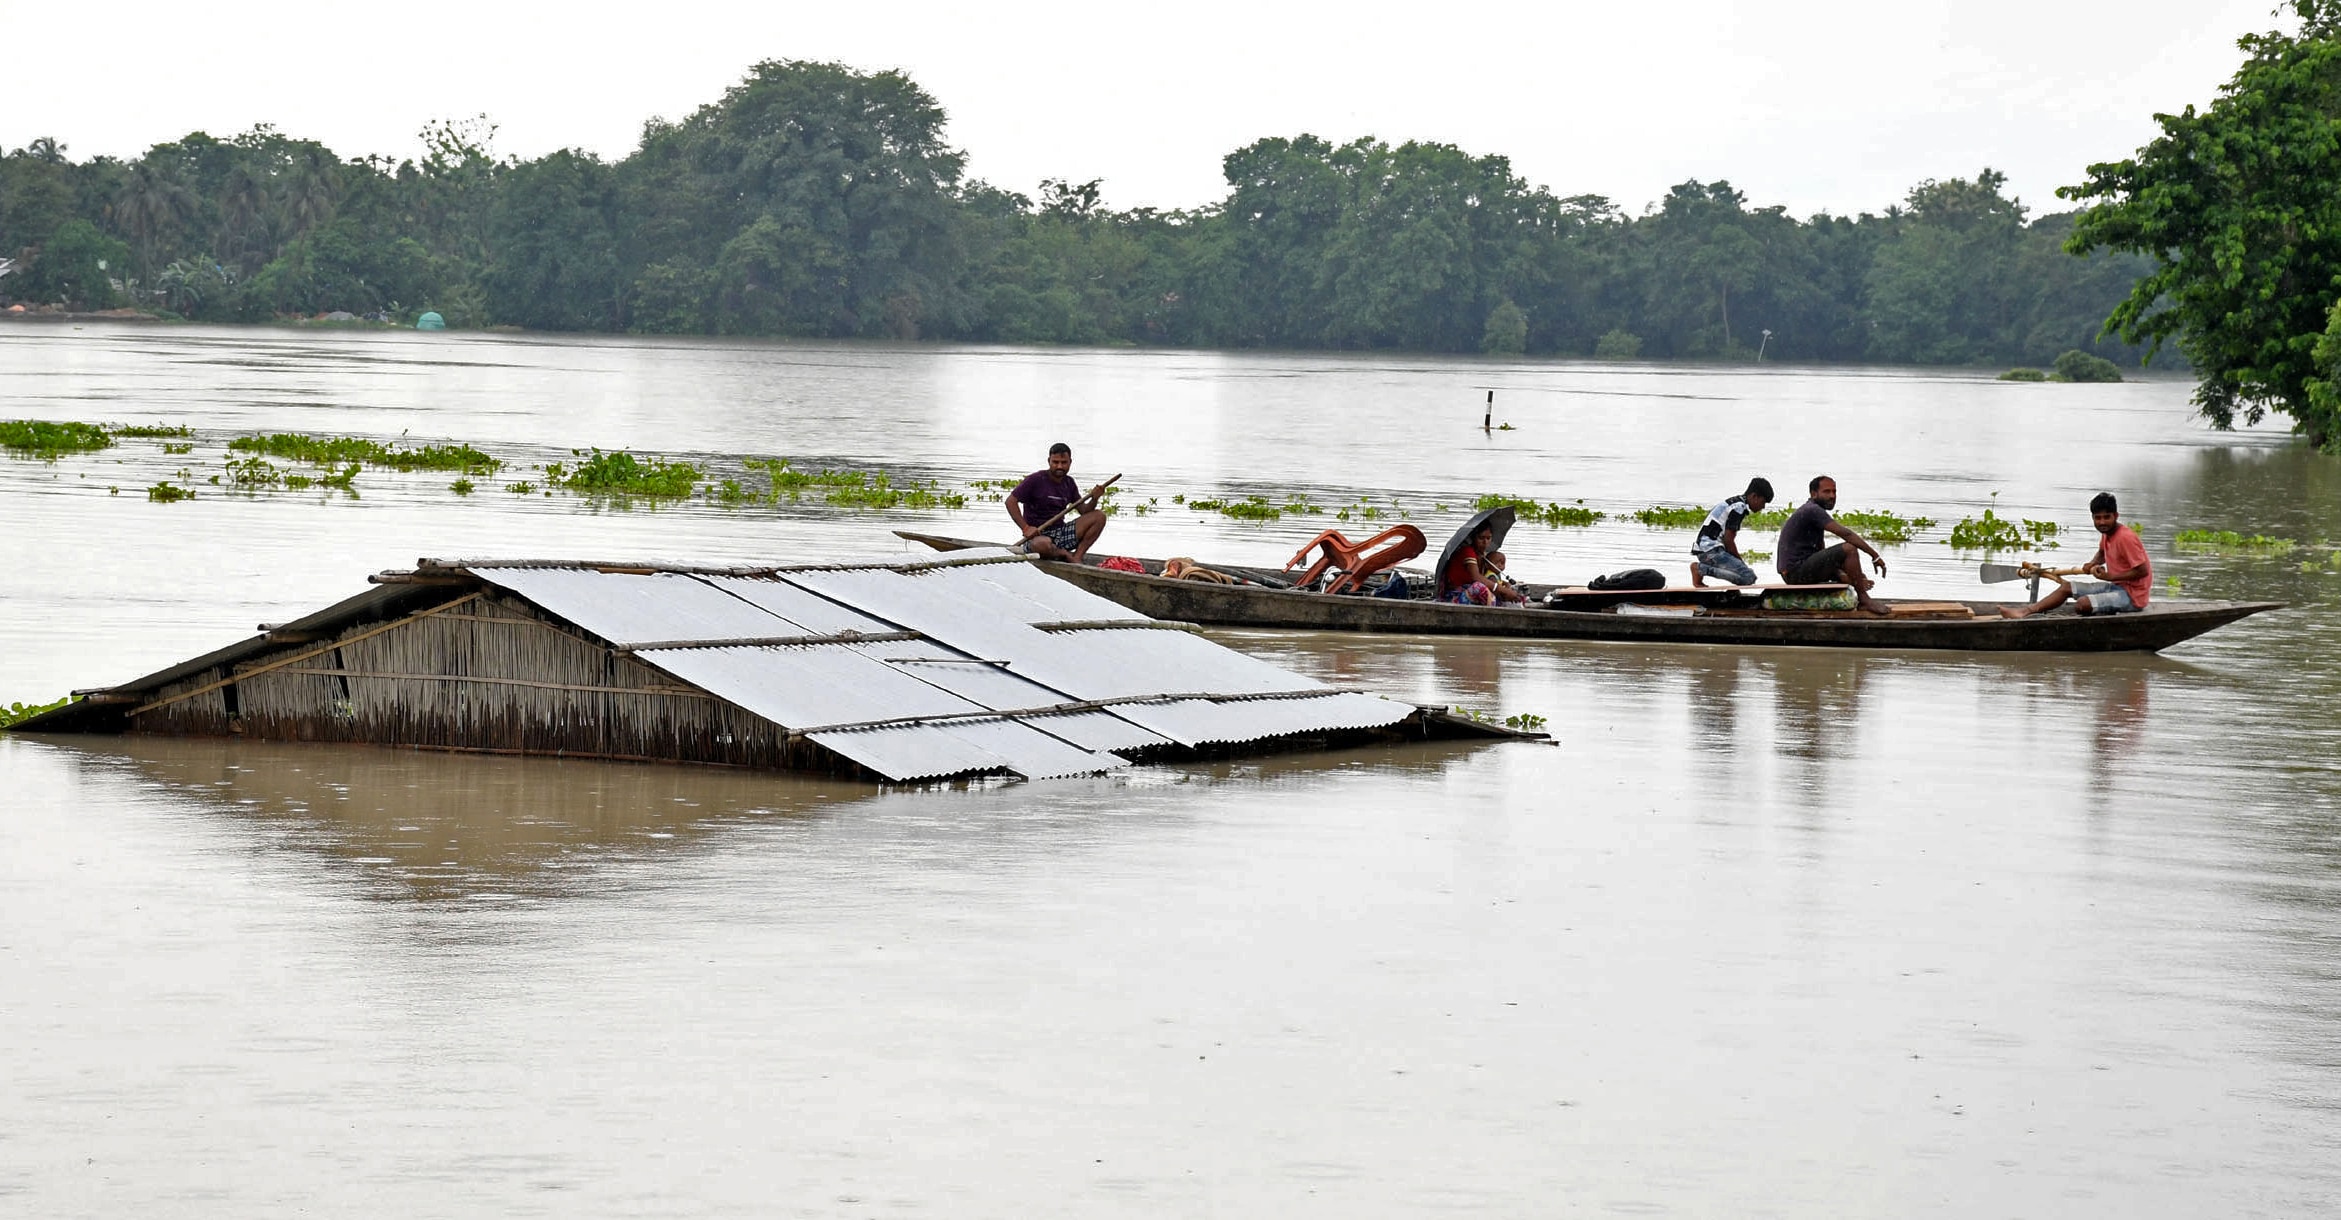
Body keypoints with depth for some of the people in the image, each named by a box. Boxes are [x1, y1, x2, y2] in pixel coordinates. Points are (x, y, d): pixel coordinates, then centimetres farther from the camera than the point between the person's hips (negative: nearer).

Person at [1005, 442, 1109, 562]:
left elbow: (1083, 511, 13)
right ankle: (1064, 554, -9)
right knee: (1043, 544, -44)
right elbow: (1011, 501, -11)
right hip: (1037, 536, -6)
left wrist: (1094, 499, -9)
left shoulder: (1069, 483, 11)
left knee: (1099, 517, -6)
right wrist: (1025, 528, -19)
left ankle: (1077, 557, -12)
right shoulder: (1036, 480, -9)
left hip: (1061, 533, 6)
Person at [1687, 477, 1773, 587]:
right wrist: (1740, 560, -1)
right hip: (1711, 549, -11)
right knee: (1749, 577, -22)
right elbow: (1728, 540, -15)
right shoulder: (1739, 508, -11)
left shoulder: (1733, 502, 20)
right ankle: (1701, 569, -16)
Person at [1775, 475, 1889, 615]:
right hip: (1796, 571, -11)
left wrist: (1841, 576, 6)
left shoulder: (1812, 511, 20)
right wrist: (1875, 555, -18)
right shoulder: (1813, 510, -13)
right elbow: (1846, 534, -19)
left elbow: (1822, 553, 21)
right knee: (1850, 549, -20)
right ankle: (1864, 600, -15)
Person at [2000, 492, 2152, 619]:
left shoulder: (2126, 538, -21)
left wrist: (2109, 577, -22)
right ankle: (2025, 611, 6)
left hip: (2132, 596, -10)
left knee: (2082, 603, -30)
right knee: (2066, 587, 10)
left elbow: (2143, 571, -23)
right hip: (2117, 588, 10)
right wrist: (2091, 566, 5)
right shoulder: (2106, 533, 6)